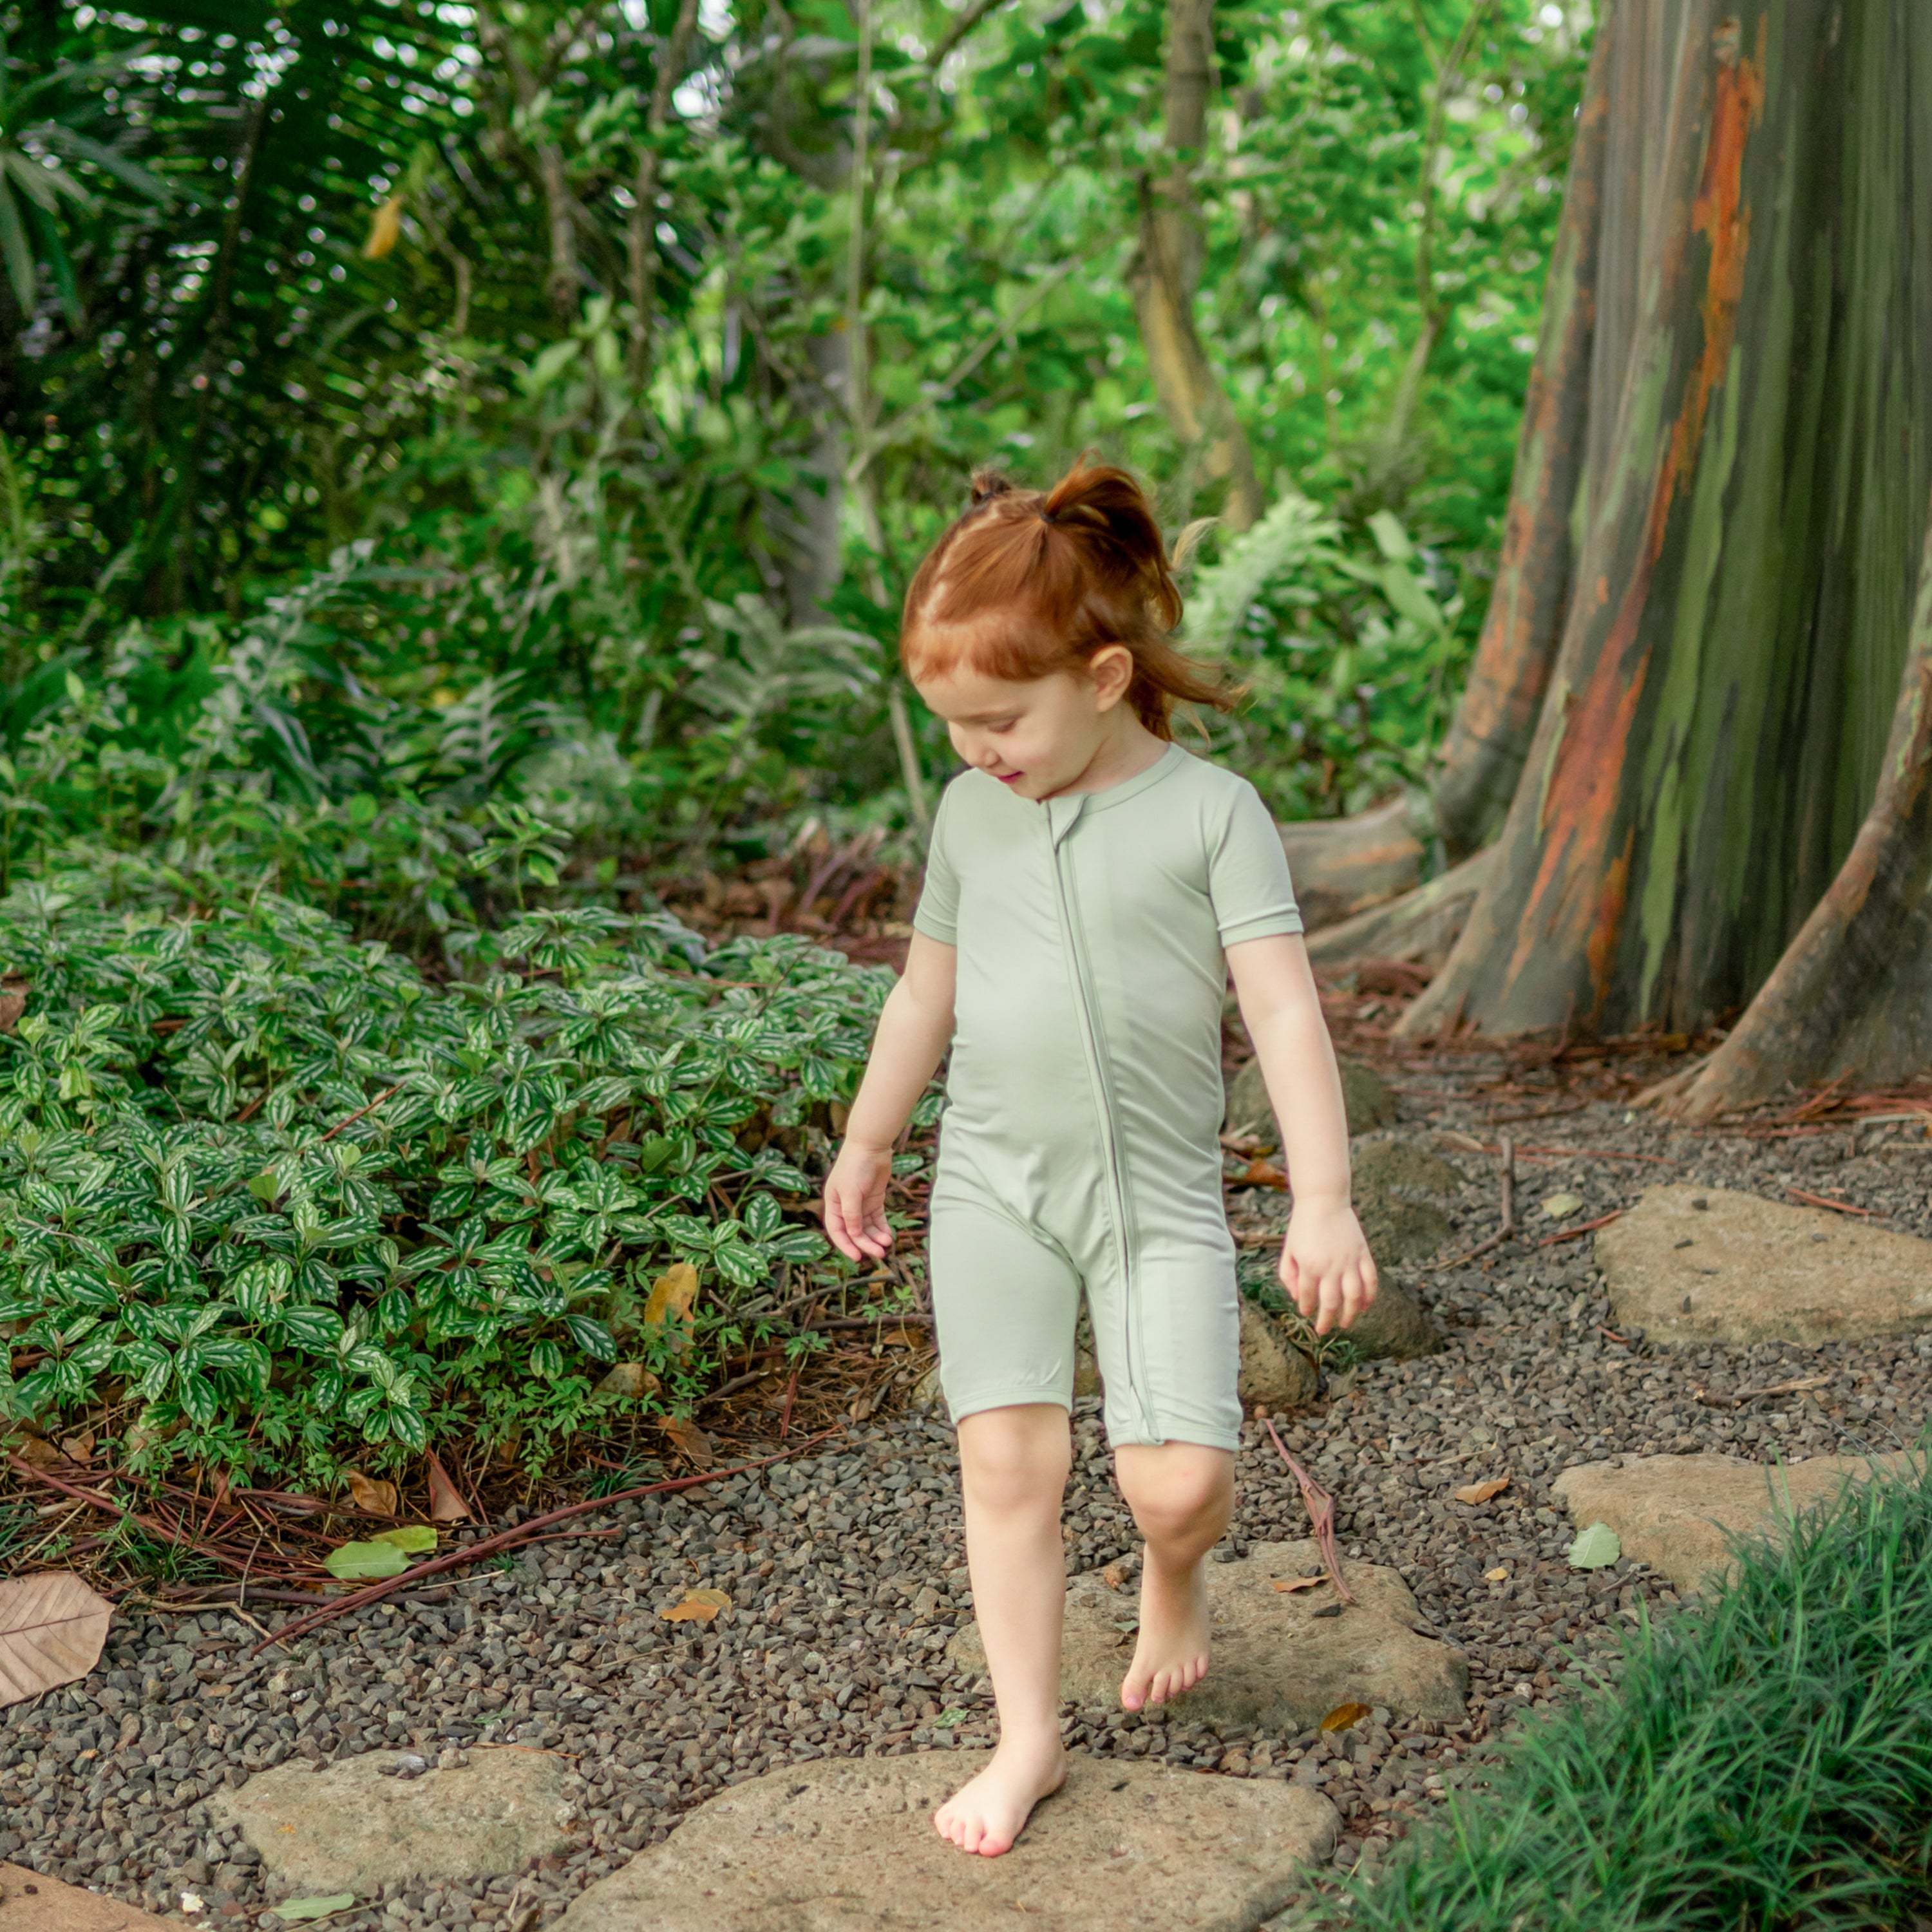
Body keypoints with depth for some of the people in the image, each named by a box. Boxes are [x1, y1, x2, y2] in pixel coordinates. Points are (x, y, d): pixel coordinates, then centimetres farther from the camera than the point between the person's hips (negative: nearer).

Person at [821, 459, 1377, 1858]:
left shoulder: (1212, 811, -7)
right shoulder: (973, 813, 6)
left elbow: (1284, 1007, -11)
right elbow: (928, 989, 19)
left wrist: (1324, 1201, -17)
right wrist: (867, 1144, 26)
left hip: (1161, 1193, -3)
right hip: (996, 1183, 3)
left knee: (1179, 1478, -8)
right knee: (1010, 1455, -2)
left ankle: (1174, 1579, 28)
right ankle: (1030, 1738, 11)